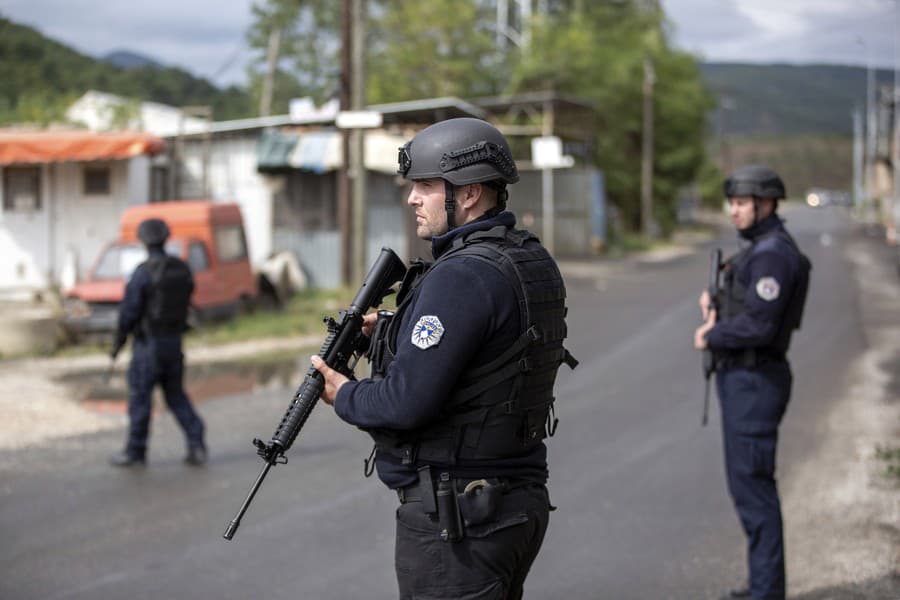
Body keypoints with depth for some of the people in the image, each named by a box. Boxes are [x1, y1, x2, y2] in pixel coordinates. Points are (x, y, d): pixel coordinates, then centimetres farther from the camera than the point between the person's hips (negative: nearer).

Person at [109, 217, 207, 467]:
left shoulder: (142, 272, -16)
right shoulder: (182, 269, 3)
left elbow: (129, 311, -15)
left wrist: (118, 343, -3)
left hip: (148, 344, -6)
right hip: (175, 341, 6)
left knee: (140, 397, 5)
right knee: (176, 395, 14)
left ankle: (135, 451, 13)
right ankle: (196, 446, 4)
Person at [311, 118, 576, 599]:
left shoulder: (462, 276, -21)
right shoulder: (534, 262, 8)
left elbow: (407, 403, -24)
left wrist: (344, 397, -5)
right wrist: (390, 332, 12)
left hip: (457, 516, -10)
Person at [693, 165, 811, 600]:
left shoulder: (772, 254, -17)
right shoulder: (761, 251, 17)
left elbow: (758, 326, -26)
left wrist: (710, 336, -11)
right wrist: (713, 306, -1)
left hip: (753, 382, -11)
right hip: (743, 379, 11)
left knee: (752, 484, -6)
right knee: (748, 482, 16)